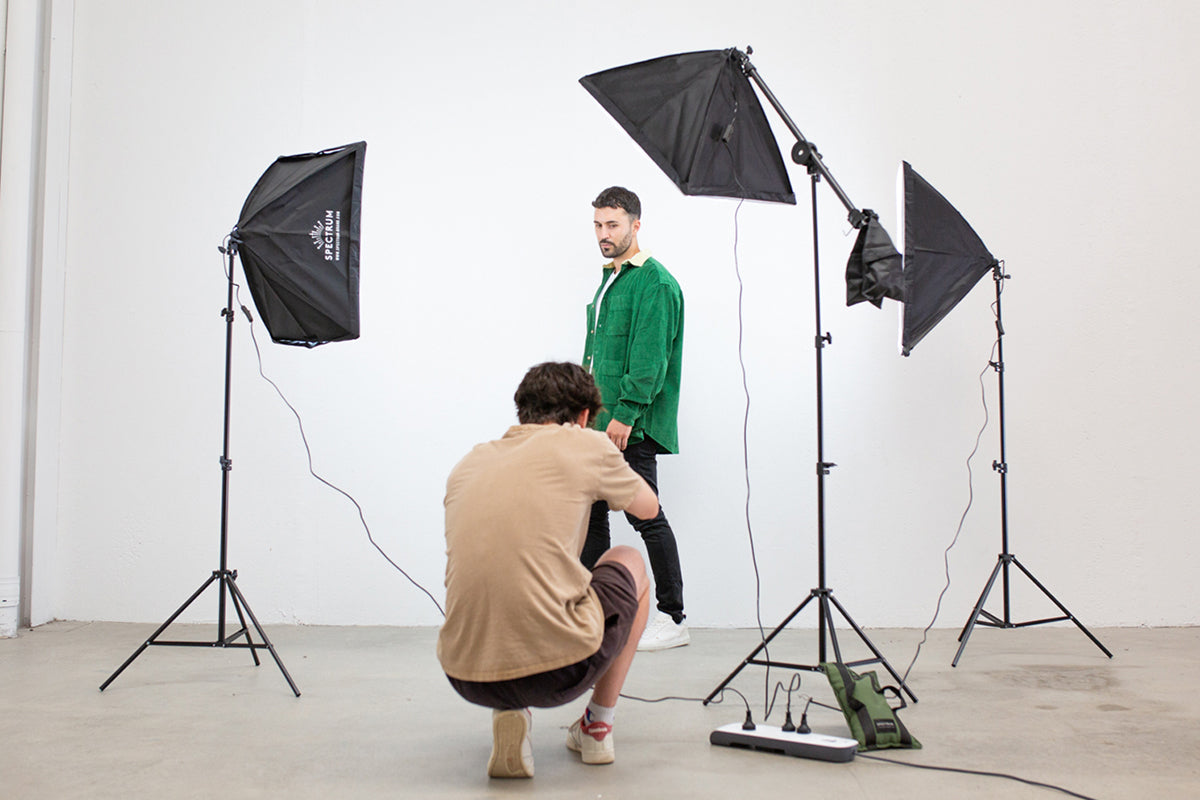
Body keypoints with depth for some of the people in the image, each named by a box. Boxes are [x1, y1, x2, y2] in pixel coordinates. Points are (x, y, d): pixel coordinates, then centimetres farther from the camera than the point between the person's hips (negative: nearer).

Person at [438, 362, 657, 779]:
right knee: (630, 562, 26)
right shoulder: (585, 445, 1)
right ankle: (597, 725, 28)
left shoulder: (469, 463, 14)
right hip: (560, 669, -4)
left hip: (465, 677, 4)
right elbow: (648, 506, 21)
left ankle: (506, 714, 14)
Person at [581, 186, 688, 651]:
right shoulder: (610, 281, 18)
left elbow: (649, 359, -18)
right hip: (598, 424, 9)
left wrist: (625, 415, -21)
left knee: (646, 518, -3)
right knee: (589, 514, 11)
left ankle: (673, 620, 7)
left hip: (631, 427, -9)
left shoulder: (655, 283, -11)